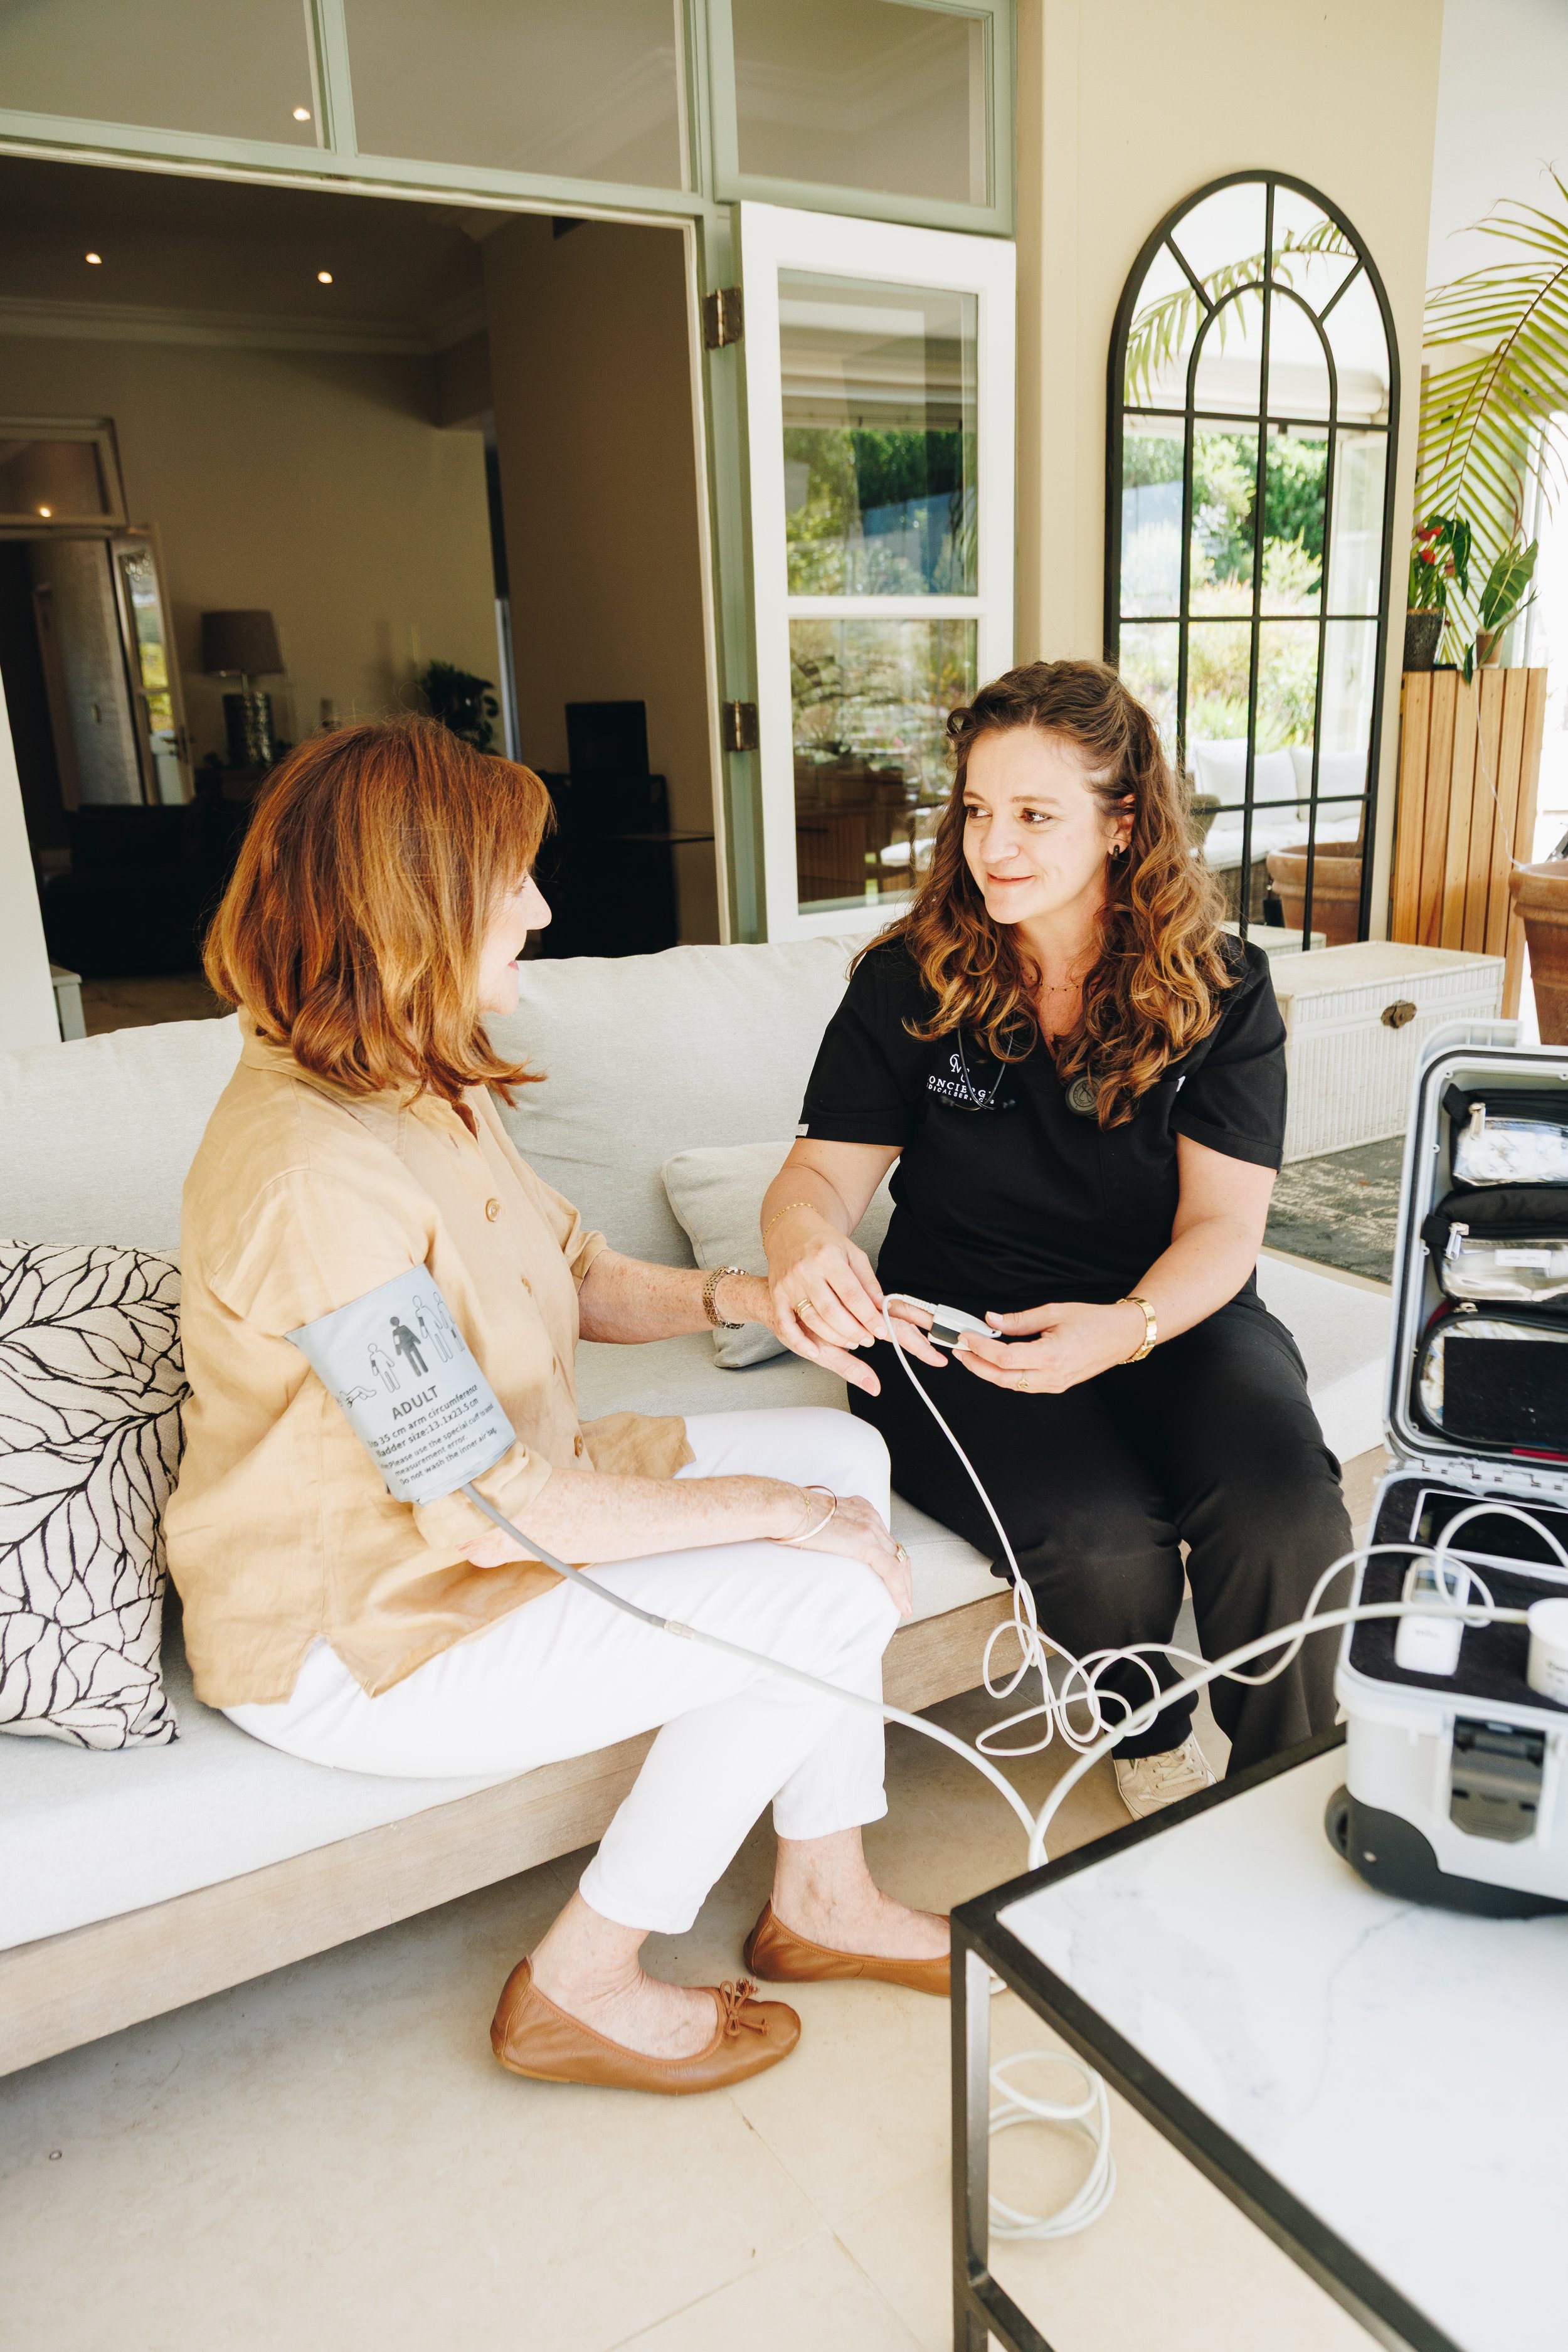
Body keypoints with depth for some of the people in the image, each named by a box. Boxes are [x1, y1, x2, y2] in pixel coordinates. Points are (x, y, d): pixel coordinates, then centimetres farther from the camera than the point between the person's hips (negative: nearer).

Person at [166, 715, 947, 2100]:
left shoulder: (423, 1090, 2)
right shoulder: (315, 1169, -30)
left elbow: (576, 1275, 11)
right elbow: (480, 1508, -30)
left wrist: (739, 1297, -8)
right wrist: (769, 1506, -21)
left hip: (487, 1507, 10)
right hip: (357, 1638, -9)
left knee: (845, 1454, 3)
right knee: (828, 1596, -15)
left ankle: (822, 1897, 15)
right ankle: (584, 1987, 5)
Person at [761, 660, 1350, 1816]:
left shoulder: (1223, 989, -1)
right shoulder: (909, 981, -1)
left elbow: (1223, 1225, -8)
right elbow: (824, 1169, -3)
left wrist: (1124, 1329, -30)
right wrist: (804, 1247, -29)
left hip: (1172, 1314, 1)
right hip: (959, 1330, 0)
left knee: (1285, 1515, -28)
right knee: (1106, 1541, -28)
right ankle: (1151, 1752, 8)